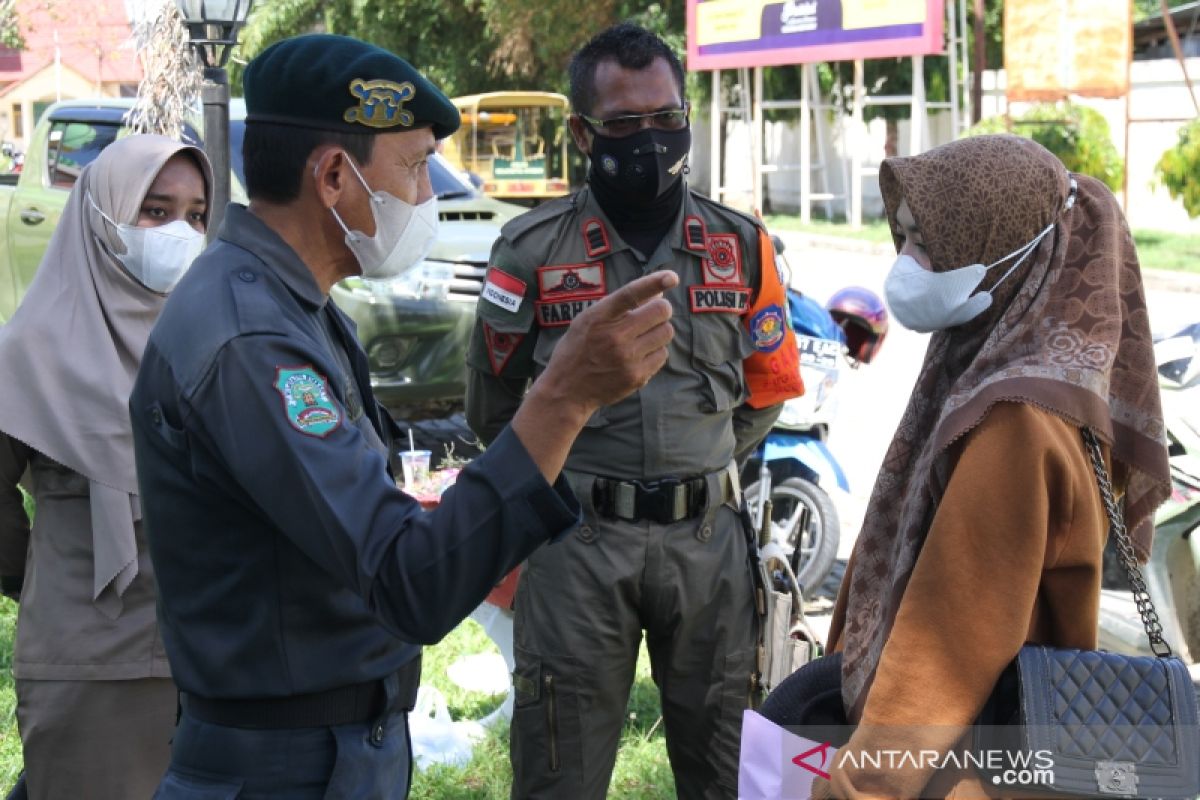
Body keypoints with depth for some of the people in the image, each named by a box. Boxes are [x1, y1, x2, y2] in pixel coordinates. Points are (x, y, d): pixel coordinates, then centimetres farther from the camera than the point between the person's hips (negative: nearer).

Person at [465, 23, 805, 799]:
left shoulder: (741, 245, 5)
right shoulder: (534, 249, -4)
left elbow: (767, 389, 16)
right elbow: (494, 403, 8)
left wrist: (696, 469, 10)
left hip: (708, 536, 2)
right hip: (577, 540, -2)